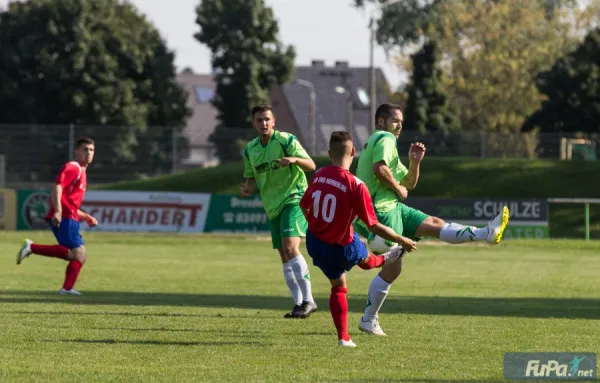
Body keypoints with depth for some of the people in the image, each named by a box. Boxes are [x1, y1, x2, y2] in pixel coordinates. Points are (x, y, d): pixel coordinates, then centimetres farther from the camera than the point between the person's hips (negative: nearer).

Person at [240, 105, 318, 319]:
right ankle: (298, 303, 12)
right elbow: (252, 179, 19)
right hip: (273, 206, 7)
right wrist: (248, 189, -5)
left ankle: (308, 300, -21)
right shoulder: (250, 150, 9)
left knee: (290, 248, -22)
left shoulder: (286, 141, -8)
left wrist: (295, 159, -31)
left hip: (294, 199, -7)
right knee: (285, 258, 6)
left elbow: (311, 166, -10)